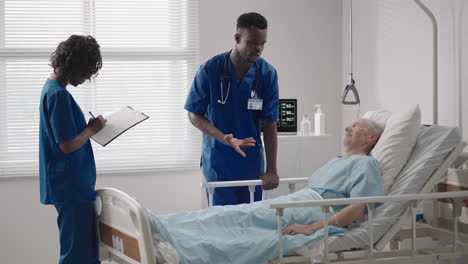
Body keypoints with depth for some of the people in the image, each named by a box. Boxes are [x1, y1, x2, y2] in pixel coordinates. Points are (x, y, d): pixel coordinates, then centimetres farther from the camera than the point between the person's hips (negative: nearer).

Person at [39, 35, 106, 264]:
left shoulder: (52, 88, 11)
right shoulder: (59, 95, -19)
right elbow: (68, 145, -22)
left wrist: (89, 126, 7)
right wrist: (92, 129, -8)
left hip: (73, 184, 10)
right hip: (72, 187, -10)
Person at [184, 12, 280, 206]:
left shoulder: (267, 74, -7)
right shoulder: (210, 70, -10)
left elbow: (269, 124, -6)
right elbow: (194, 115, -4)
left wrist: (271, 171, -9)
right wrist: (224, 138, -20)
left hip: (252, 163, 2)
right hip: (218, 162, -2)